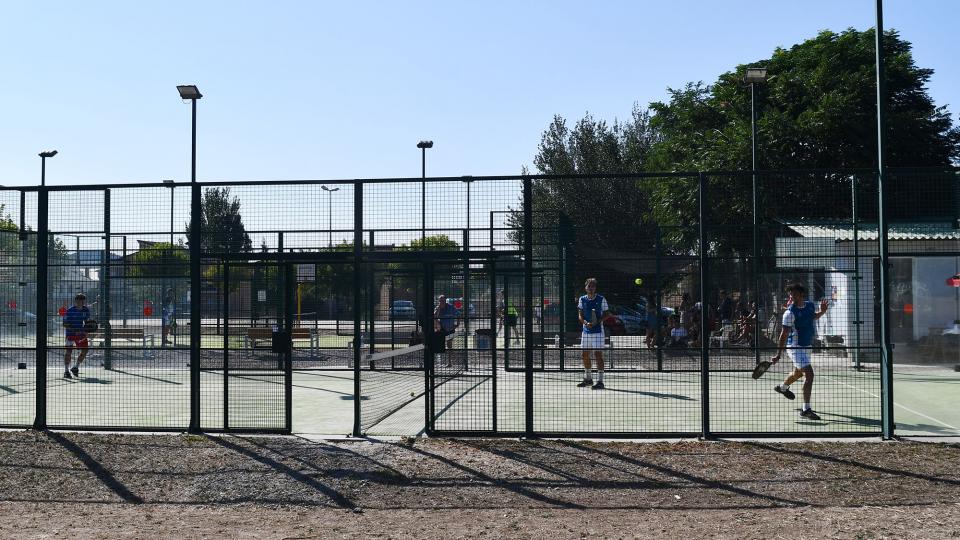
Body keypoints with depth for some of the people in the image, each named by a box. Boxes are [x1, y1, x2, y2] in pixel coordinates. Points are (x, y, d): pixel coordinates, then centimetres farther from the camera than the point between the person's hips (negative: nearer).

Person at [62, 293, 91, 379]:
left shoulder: (86, 310, 1)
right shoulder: (70, 311, -14)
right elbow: (65, 324, -15)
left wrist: (86, 329, -4)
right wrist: (75, 330, -26)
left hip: (81, 333, 5)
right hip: (70, 333, -5)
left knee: (85, 350, 0)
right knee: (69, 351, -8)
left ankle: (76, 368, 19)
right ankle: (66, 371, 0)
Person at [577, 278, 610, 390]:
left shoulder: (601, 299, -4)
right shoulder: (582, 299, 6)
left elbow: (606, 313, -1)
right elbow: (580, 314, 4)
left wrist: (599, 321, -18)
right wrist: (586, 322, -15)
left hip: (598, 331, -5)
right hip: (586, 331, 5)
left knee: (598, 354, -9)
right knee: (585, 354, 11)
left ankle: (600, 381, -7)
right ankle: (588, 378, 27)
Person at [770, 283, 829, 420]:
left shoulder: (810, 305, 0)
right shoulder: (790, 312, -19)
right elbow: (784, 334, -20)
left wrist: (822, 312, 1)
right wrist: (778, 354, -24)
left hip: (807, 346, 8)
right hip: (796, 347, -8)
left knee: (798, 373, 29)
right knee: (809, 374, -20)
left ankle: (782, 387, 59)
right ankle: (806, 409, -18)